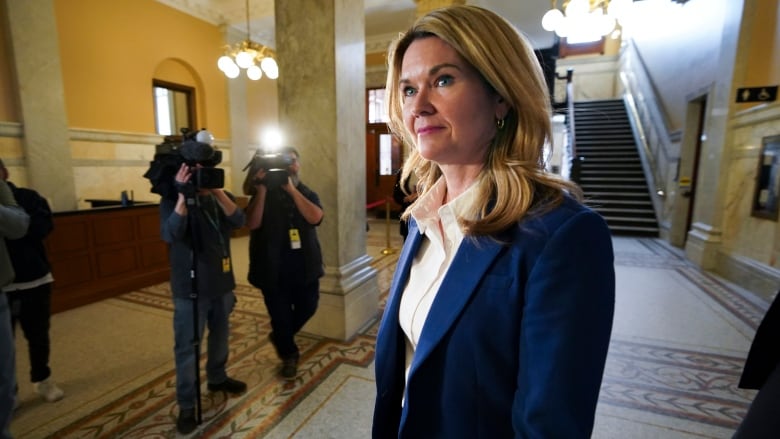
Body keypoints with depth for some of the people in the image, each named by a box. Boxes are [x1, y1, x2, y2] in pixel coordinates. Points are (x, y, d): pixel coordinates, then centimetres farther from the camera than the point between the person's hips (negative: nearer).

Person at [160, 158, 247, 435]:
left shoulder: (220, 197, 3)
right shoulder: (172, 199, -9)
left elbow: (239, 220, -15)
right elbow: (170, 234, -25)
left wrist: (218, 191, -26)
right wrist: (183, 195, -33)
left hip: (222, 282, 5)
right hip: (190, 287, -4)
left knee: (220, 335, 20)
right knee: (187, 347, 3)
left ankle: (217, 378, 42)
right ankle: (186, 406, 18)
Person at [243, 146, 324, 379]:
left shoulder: (308, 193, 5)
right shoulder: (264, 193, 0)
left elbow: (315, 217, -17)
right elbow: (252, 224, -17)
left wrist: (292, 189, -21)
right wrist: (261, 188, -21)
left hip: (305, 264, 3)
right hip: (273, 267, -2)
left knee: (308, 307, 14)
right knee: (280, 315, 7)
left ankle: (280, 337, 44)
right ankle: (288, 355, 34)